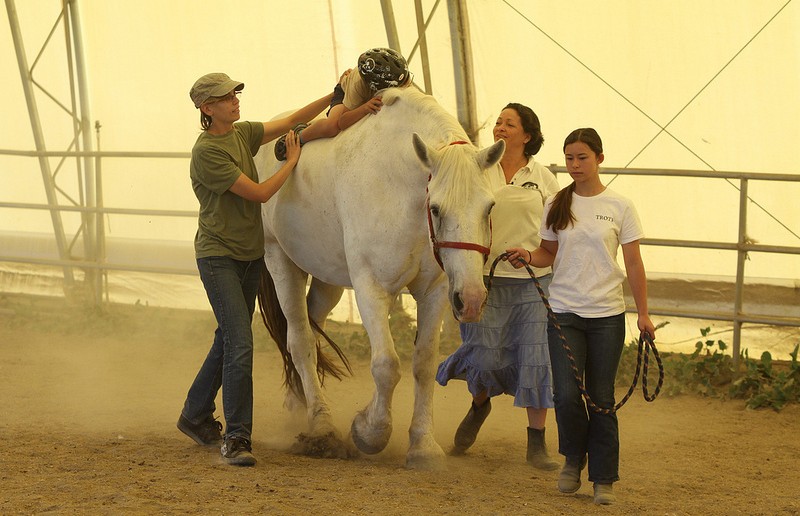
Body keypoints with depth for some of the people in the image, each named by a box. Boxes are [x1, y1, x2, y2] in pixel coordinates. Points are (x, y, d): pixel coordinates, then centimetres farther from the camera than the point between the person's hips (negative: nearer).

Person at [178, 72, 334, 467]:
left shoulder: (243, 134, 6)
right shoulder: (207, 152, -19)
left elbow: (293, 121, 7)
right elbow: (260, 194, -18)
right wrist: (292, 162, -5)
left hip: (251, 255, 8)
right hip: (218, 256, -8)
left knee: (228, 341, 15)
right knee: (240, 344, -15)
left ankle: (195, 416, 31)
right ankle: (236, 438, -12)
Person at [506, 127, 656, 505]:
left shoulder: (620, 207, -1)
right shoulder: (556, 205, 4)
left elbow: (633, 264, 1)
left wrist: (643, 314, -2)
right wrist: (528, 256, -9)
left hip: (607, 314, -1)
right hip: (564, 312, 1)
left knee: (601, 399, 1)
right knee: (567, 395, -9)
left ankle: (604, 479, 11)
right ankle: (573, 459, 18)